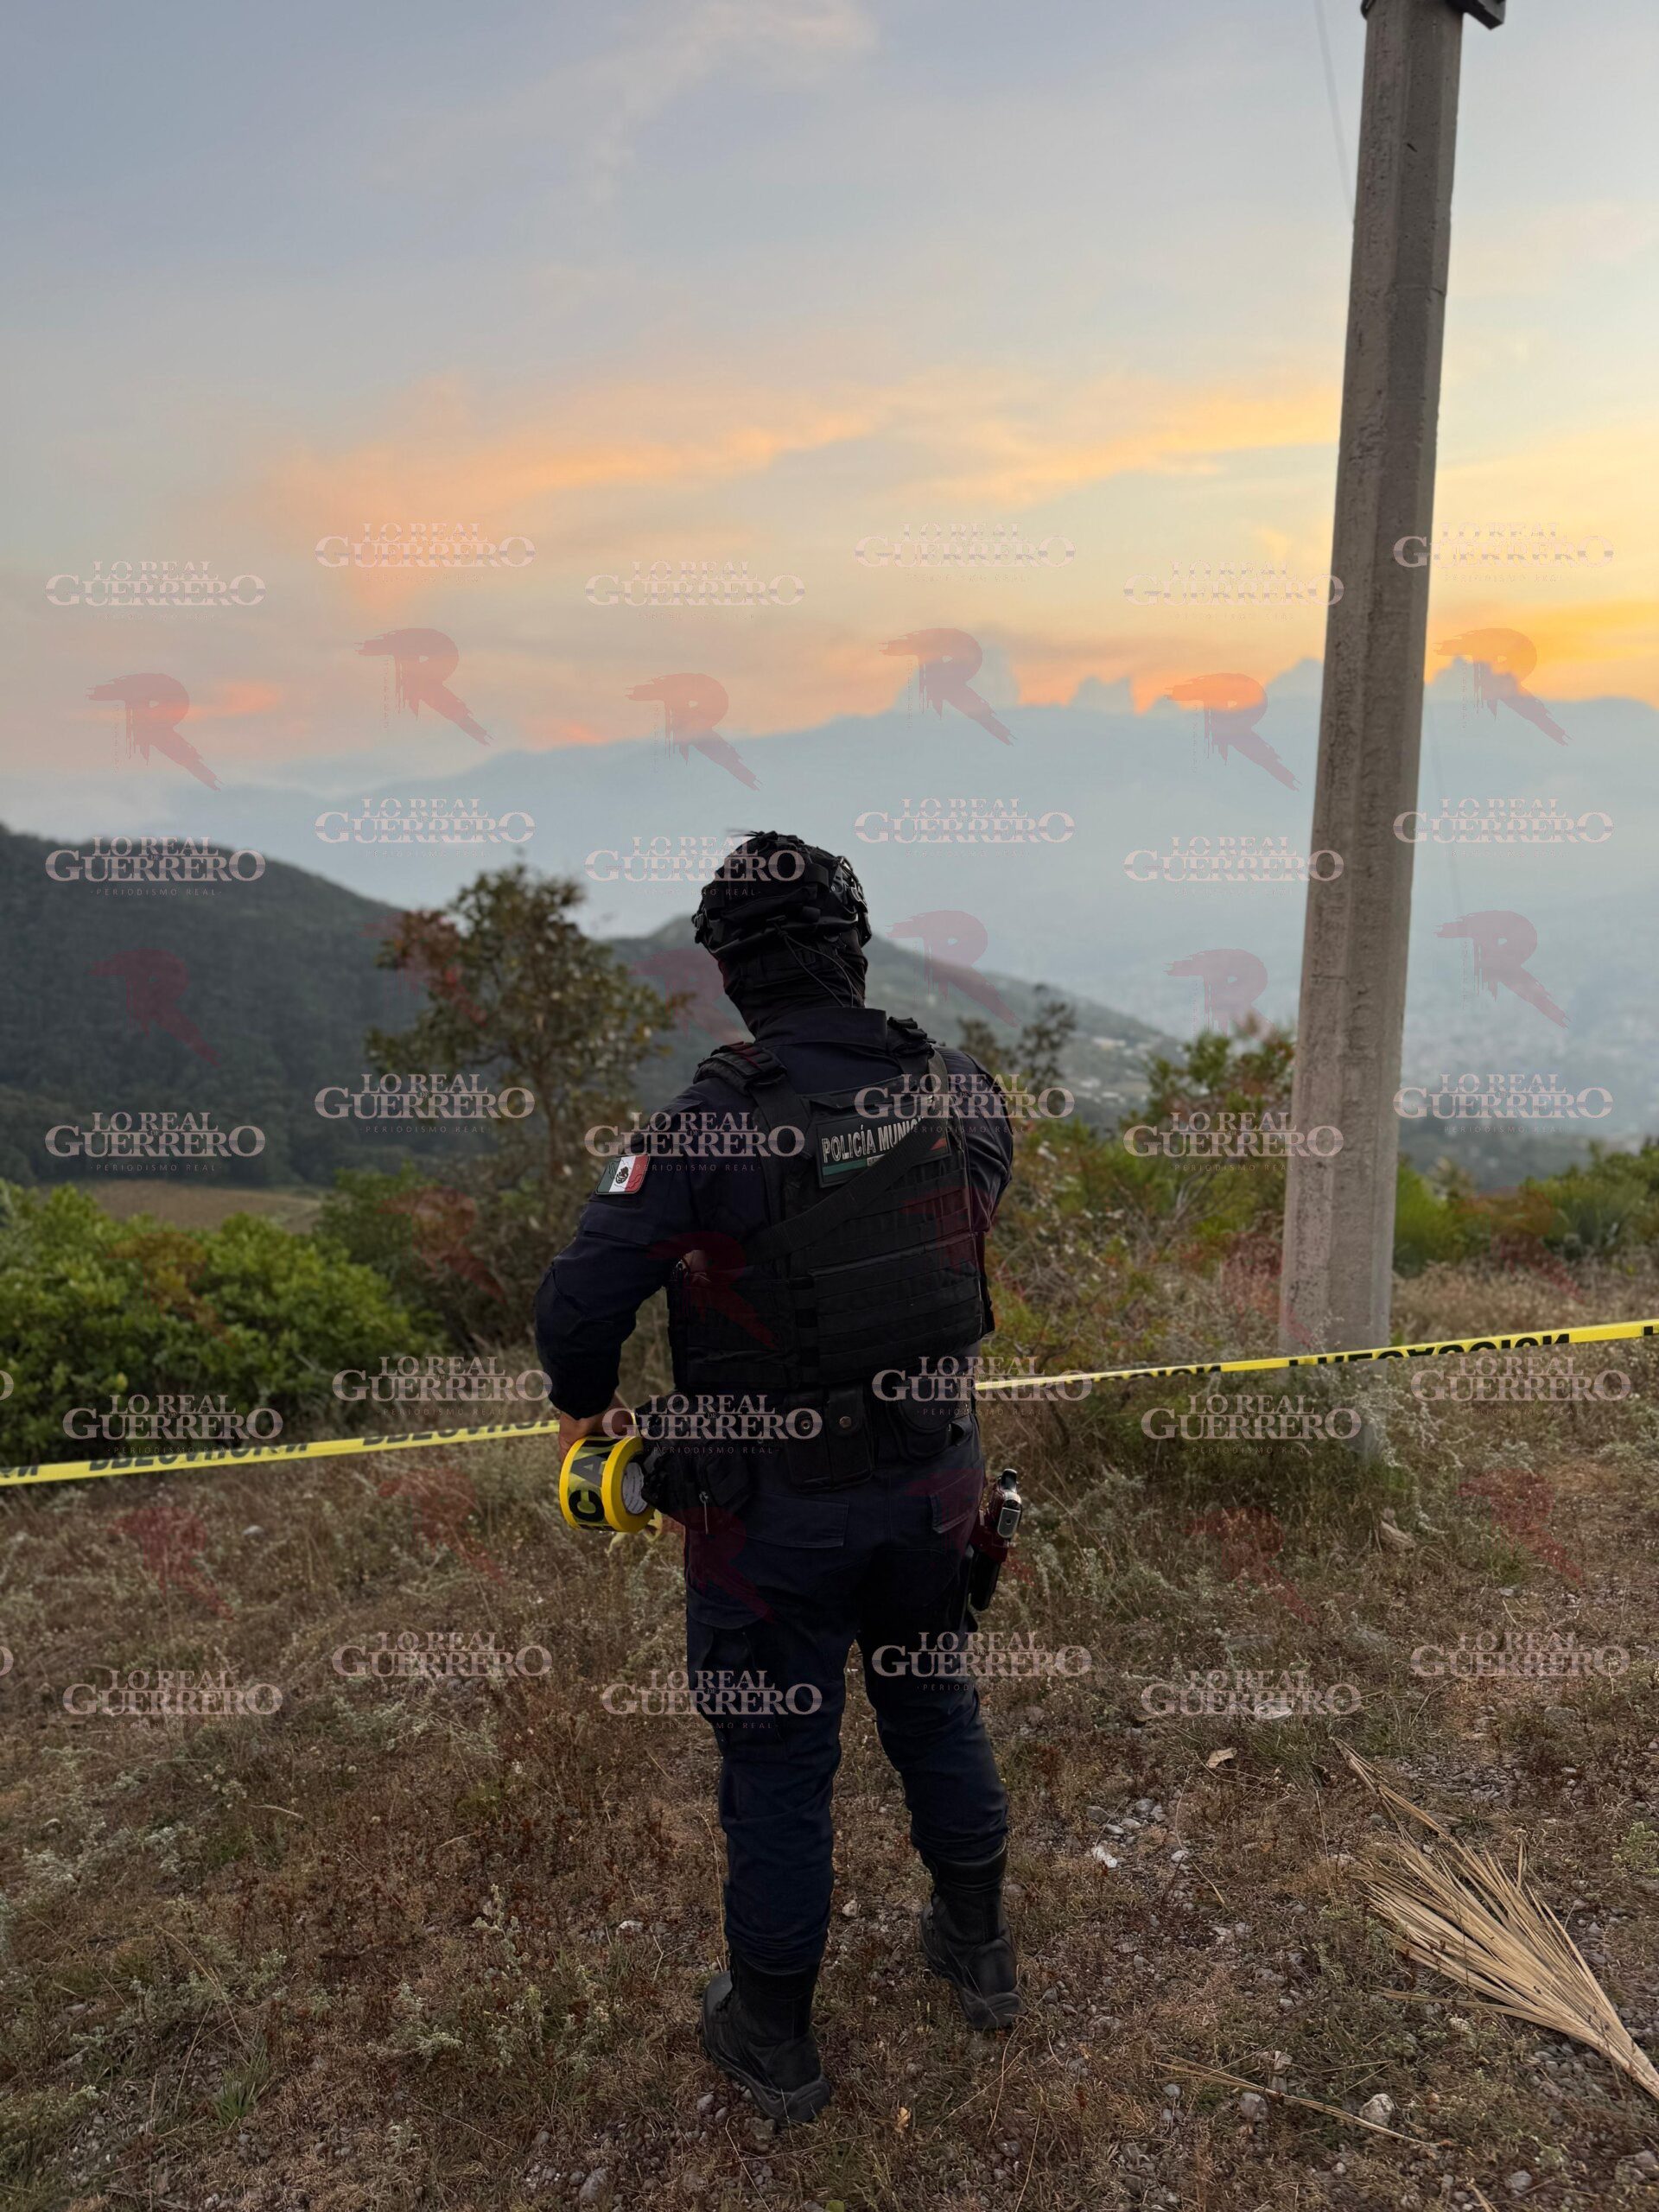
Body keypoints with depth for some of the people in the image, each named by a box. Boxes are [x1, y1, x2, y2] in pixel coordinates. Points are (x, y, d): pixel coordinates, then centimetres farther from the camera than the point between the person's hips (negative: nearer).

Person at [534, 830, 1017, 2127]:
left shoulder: (710, 1123, -24)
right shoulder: (964, 1095, -9)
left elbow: (581, 1300, -22)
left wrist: (586, 1404, -1)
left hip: (772, 1508, -4)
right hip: (934, 1481, 5)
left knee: (778, 1764, 14)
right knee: (935, 1704, 26)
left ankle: (774, 2041, 36)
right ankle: (979, 1950, 47)